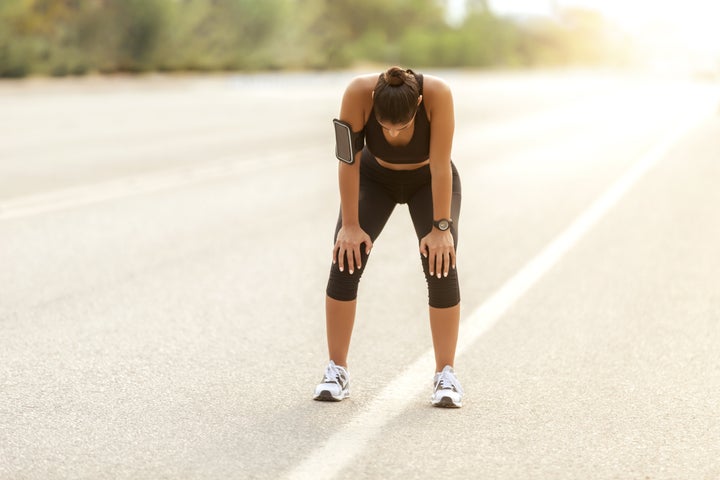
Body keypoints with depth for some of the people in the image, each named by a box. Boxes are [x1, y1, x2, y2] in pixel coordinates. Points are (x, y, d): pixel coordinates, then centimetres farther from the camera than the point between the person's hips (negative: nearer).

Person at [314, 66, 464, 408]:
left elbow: (441, 165, -31)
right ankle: (336, 370, -5)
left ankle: (445, 373, -5)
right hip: (374, 178, 1)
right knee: (346, 260, -14)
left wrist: (441, 227, -27)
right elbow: (349, 161, -27)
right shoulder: (358, 93, -36)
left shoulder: (437, 94, -38)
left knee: (440, 265, -16)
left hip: (429, 181, -1)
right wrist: (350, 224, -24)